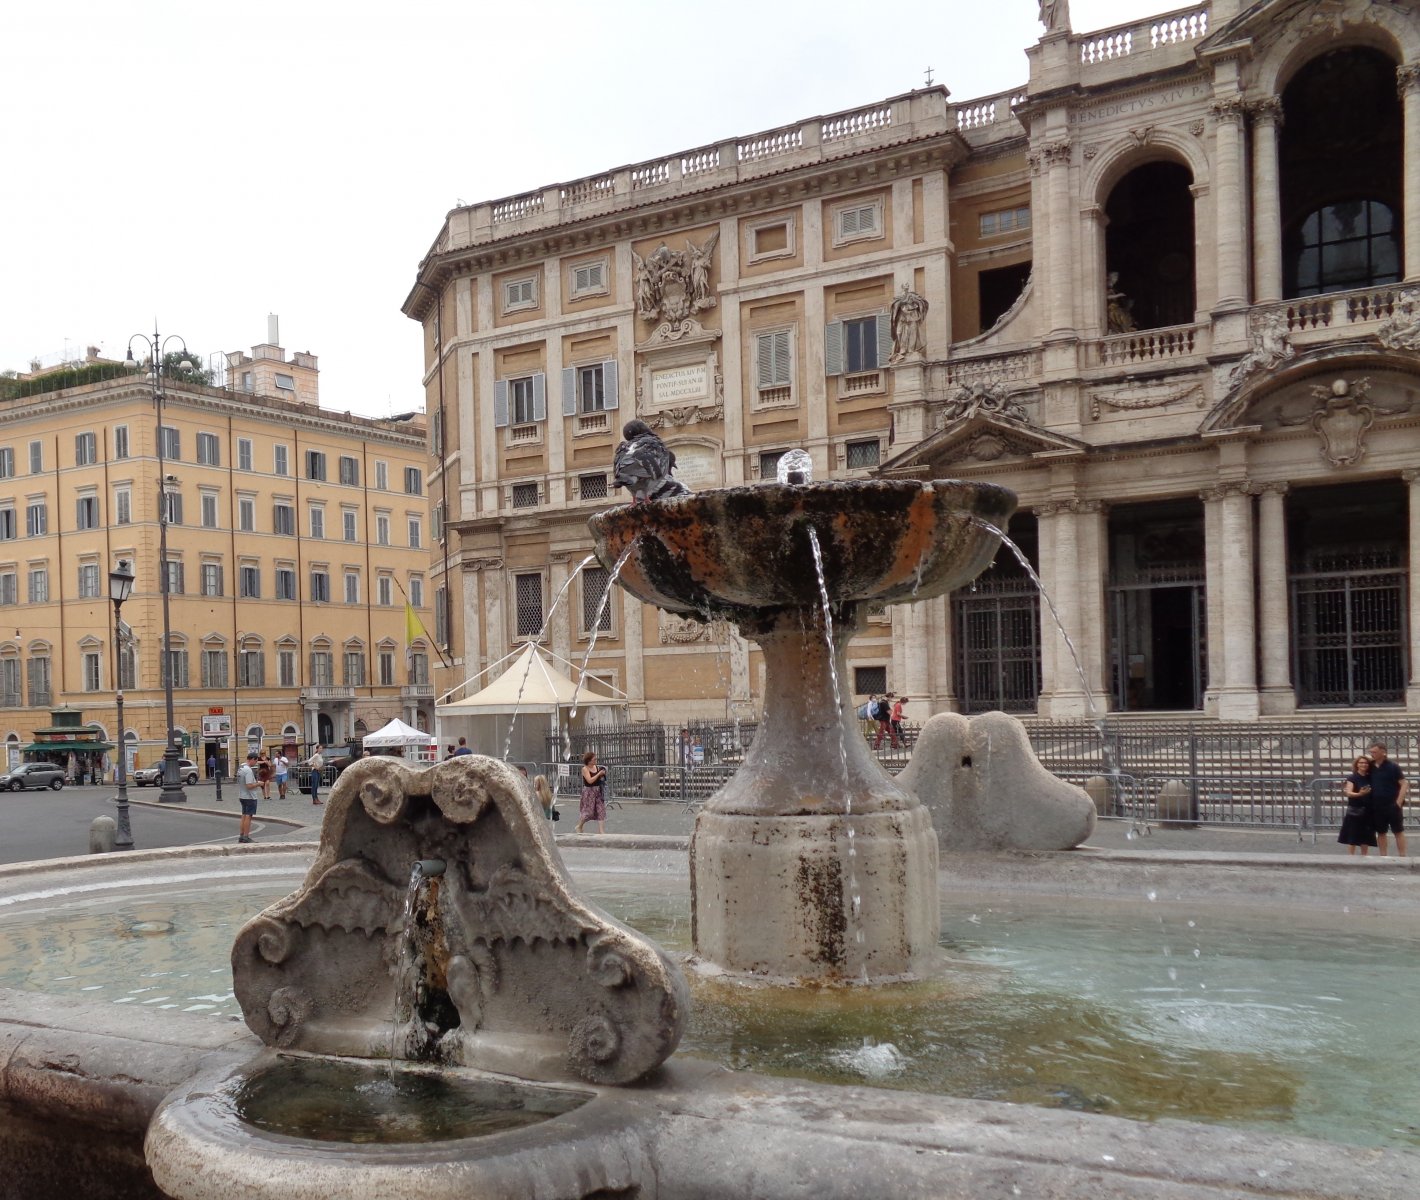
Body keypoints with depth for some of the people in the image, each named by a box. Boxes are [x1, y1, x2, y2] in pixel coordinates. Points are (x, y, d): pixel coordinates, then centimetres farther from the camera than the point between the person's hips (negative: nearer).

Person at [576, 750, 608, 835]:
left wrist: (603, 774, -3)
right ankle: (579, 826, 23)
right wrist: (599, 774, -18)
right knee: (588, 811, -2)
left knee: (601, 810, -1)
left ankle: (601, 830, 1)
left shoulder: (597, 767, 6)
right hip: (589, 791, -6)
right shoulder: (585, 769, -11)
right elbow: (590, 780, -22)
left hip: (598, 791, 6)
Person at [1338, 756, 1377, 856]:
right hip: (1354, 812, -5)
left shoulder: (1370, 778, 9)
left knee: (1366, 839, 9)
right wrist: (1359, 794, -35)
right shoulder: (1352, 778, -6)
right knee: (1352, 839, -3)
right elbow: (1348, 793, -17)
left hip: (1368, 811, 5)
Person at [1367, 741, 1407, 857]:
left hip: (1392, 805, -5)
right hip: (1376, 806, 5)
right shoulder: (1371, 766, 5)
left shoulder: (1392, 766, -8)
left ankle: (1402, 857, 4)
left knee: (1398, 832, 2)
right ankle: (1383, 857, 15)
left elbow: (1404, 784, -9)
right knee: (1381, 833, 10)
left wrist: (1399, 803, -14)